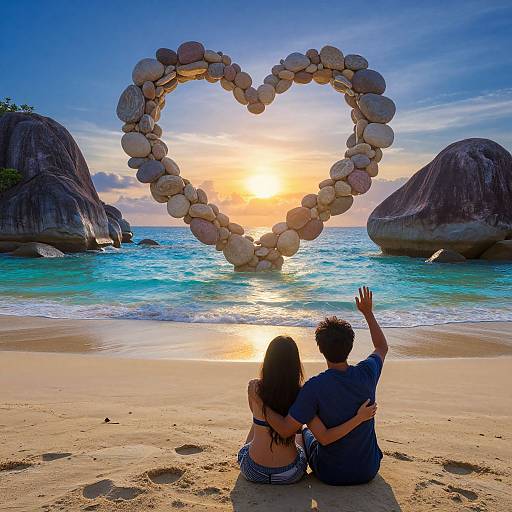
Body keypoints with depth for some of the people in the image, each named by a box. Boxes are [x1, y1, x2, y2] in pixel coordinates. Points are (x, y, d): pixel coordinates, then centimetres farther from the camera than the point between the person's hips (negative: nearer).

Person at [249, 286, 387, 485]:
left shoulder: (315, 387, -29)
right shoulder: (366, 373, -18)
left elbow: (285, 430, -26)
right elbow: (382, 347, 5)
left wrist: (258, 400, -17)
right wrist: (368, 312, 12)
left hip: (330, 474, -2)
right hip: (368, 470, 3)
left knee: (307, 431, 30)